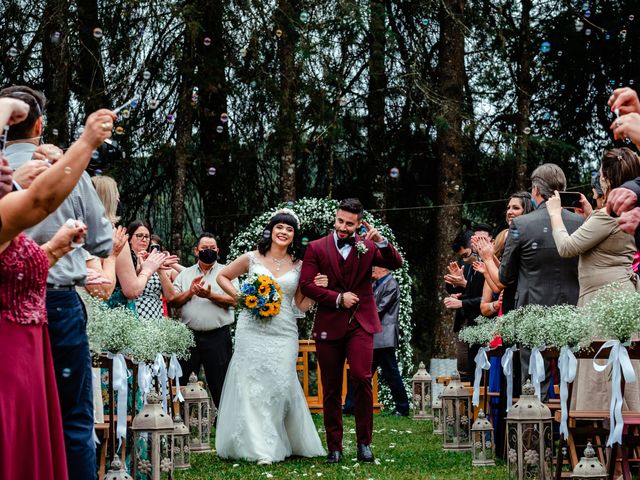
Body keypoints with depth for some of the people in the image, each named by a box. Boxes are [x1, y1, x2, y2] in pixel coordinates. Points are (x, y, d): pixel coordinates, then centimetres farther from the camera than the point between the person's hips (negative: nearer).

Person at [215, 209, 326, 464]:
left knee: (281, 384, -4)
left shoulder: (298, 266, 9)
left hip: (283, 333, 1)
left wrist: (317, 288, -4)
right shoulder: (251, 259, 5)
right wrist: (240, 296, 1)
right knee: (252, 385, -5)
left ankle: (279, 442, 12)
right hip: (252, 330, -1)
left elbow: (302, 304, 12)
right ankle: (260, 447, -3)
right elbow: (222, 277, 16)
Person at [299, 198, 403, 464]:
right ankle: (334, 447, 14)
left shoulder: (367, 247, 7)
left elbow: (396, 264, -2)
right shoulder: (316, 248, 4)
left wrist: (381, 241, -16)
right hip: (329, 326, 1)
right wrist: (338, 298, -10)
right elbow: (306, 284, -3)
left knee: (362, 378, -17)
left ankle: (364, 442, -4)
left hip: (360, 324, -1)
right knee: (331, 389, 5)